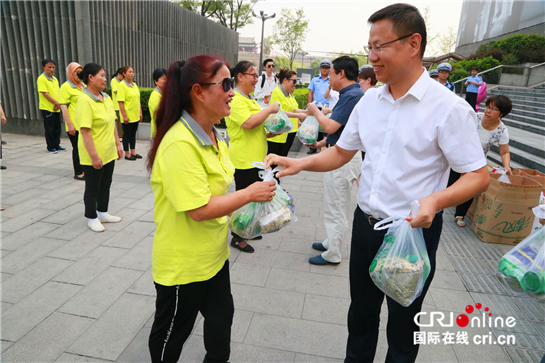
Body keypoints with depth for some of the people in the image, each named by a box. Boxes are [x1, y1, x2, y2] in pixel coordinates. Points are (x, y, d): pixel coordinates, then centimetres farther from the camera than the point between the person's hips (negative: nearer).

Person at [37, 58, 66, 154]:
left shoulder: (55, 79, 13)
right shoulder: (41, 79, -9)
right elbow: (45, 93, -15)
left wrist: (58, 104, -3)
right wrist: (56, 102, -14)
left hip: (56, 108, 7)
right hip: (47, 108, -7)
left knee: (57, 128, 10)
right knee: (49, 128, 0)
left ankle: (57, 145, 20)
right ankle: (50, 147, 8)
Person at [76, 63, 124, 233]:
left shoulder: (106, 98, 6)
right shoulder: (84, 100, -19)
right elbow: (85, 131, -23)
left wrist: (118, 144, 13)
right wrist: (94, 156, -24)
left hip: (109, 152, 8)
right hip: (94, 156, -8)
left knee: (105, 184, 18)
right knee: (93, 187, 8)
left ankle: (102, 213, 34)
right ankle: (92, 218, 24)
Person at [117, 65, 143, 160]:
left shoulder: (134, 84, 11)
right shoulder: (122, 85, -12)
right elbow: (120, 102, -16)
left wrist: (140, 112, 13)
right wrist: (124, 116, -19)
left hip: (136, 116, 7)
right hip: (127, 116, -7)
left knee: (133, 134, 14)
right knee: (127, 134, 3)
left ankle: (133, 152, 24)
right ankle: (127, 154, 13)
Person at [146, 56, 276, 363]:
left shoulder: (213, 135, 3)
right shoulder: (180, 144, -28)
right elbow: (198, 209, -29)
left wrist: (237, 212, 4)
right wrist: (250, 193, -21)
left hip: (214, 254, 9)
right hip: (183, 264, -8)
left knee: (221, 315, 26)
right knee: (172, 331, 18)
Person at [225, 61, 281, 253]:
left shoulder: (249, 98, 16)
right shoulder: (235, 100, -16)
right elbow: (248, 123, -30)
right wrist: (269, 109, -20)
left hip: (256, 158, 10)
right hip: (244, 159, -10)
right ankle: (237, 238, 17)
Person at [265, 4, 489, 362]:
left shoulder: (449, 108, -15)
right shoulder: (370, 100, 2)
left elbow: (479, 175, -12)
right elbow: (342, 152, 8)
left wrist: (436, 200, -31)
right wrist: (300, 164, -8)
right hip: (366, 222, 5)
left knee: (402, 324, 17)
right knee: (361, 312, 23)